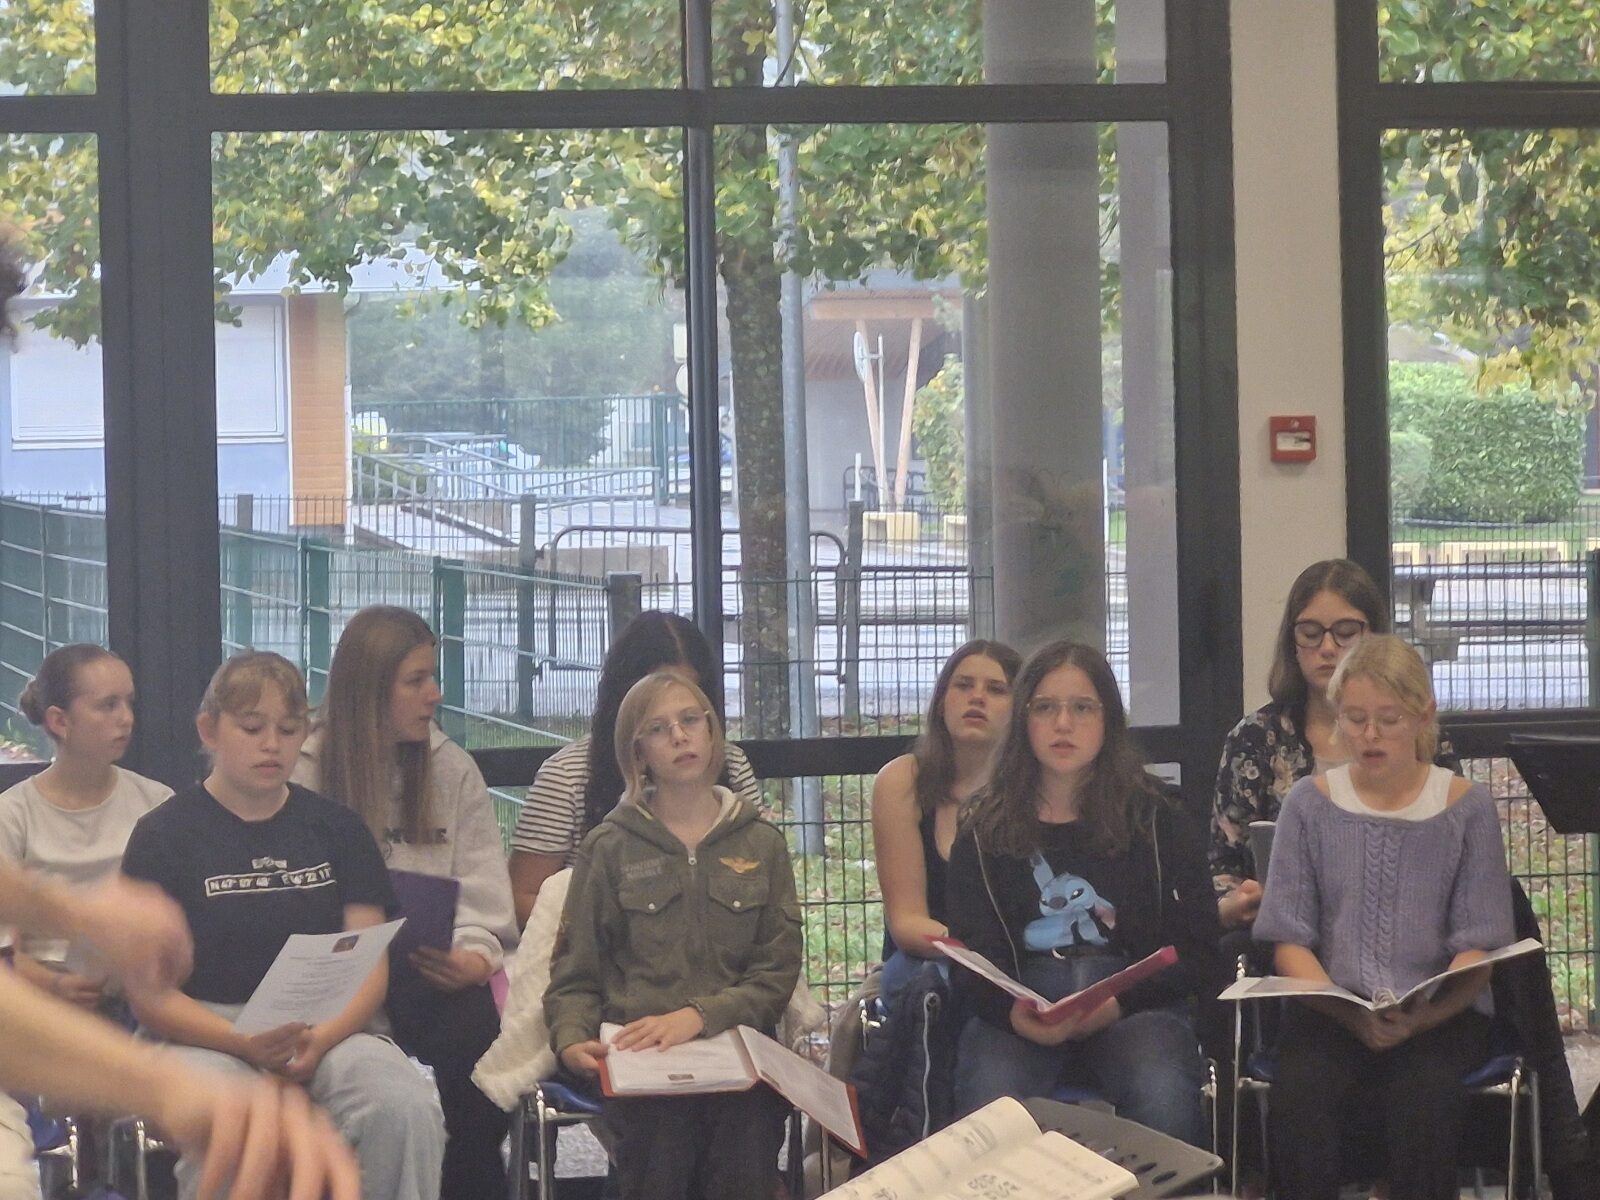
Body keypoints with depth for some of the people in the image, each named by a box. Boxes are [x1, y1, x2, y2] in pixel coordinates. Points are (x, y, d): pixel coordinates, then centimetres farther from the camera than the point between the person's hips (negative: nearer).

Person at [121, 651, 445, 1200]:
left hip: (327, 1028, 3)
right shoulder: (164, 835, 4)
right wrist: (247, 1046, -20)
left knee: (407, 1108, -29)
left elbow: (369, 967, 6)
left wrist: (321, 1039, -16)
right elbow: (150, 994, -3)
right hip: (204, 1035, -3)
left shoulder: (336, 828, 14)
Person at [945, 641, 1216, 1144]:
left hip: (1134, 1004, 0)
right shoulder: (985, 828, 14)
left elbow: (1195, 950, 7)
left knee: (1163, 1102, -34)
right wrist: (1011, 1012, -17)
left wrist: (1119, 1002, -11)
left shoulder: (1154, 818, 12)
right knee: (989, 1103, -34)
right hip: (1018, 1006, 0)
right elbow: (972, 958, 7)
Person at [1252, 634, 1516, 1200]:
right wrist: (1352, 1016, -16)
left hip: (1439, 1017, 0)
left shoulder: (1467, 807, 6)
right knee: (1298, 1100, -32)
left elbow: (1477, 949, 1)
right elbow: (1289, 941, 3)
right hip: (1332, 1011, 1)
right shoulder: (1309, 804, 8)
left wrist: (1421, 1017, -20)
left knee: (1423, 1100, -34)